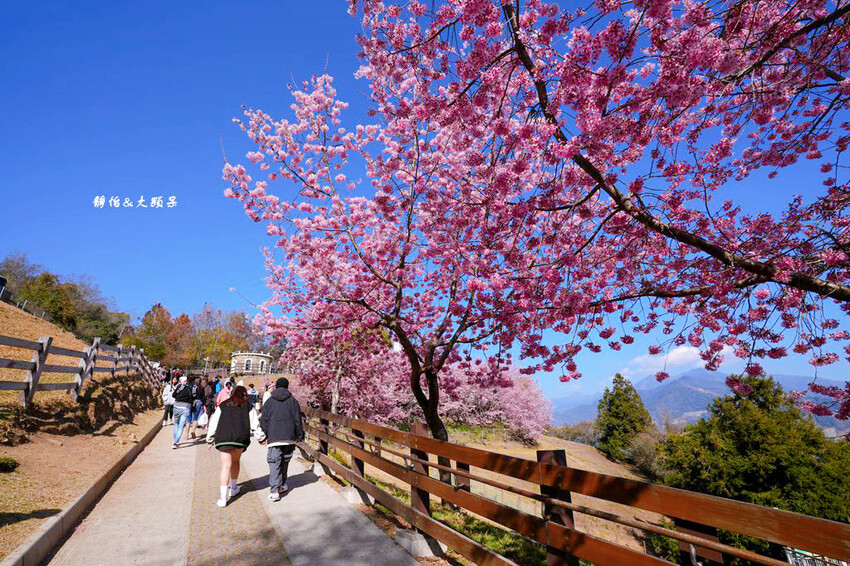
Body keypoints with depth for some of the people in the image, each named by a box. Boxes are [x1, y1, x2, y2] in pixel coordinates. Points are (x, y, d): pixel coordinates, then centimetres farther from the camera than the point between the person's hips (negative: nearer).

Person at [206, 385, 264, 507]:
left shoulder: (223, 406, 15)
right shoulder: (248, 407, 12)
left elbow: (213, 423, 12)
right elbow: (254, 424, 9)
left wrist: (209, 439, 20)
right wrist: (261, 437, 18)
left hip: (223, 438, 0)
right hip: (241, 438, 0)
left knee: (225, 466, -1)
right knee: (235, 461, 22)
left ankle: (223, 498, -9)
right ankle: (233, 488, 34)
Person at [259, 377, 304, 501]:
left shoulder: (269, 402, 2)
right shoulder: (293, 401, 2)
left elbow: (264, 420, 3)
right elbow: (297, 420, 3)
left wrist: (264, 435, 12)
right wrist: (299, 436, 11)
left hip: (274, 438, -1)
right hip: (289, 437, 1)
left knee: (274, 463, -2)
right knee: (285, 461, 17)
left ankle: (274, 490, -12)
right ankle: (282, 485, 28)